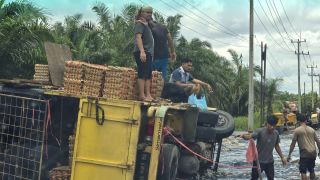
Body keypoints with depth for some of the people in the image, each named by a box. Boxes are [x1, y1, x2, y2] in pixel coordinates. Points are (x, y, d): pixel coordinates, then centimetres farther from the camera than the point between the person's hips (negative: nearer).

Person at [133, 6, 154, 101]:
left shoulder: (146, 24, 24)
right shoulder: (139, 23, -4)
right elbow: (138, 37, -16)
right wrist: (142, 51, -28)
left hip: (148, 53, 9)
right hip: (142, 53, -9)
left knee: (148, 75, 4)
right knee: (142, 74, -12)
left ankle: (148, 95, 3)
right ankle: (142, 96, -13)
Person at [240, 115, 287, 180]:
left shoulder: (276, 133, -2)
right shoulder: (260, 131, -18)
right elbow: (250, 136, -34)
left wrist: (282, 157, 12)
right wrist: (244, 136, -56)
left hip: (270, 162, 4)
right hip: (258, 161, -4)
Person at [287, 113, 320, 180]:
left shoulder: (297, 130, -5)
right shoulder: (311, 129, 9)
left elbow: (293, 143, -5)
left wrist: (289, 154, 1)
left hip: (304, 153, -6)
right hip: (313, 153, 6)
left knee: (303, 171, -3)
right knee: (311, 170, 22)